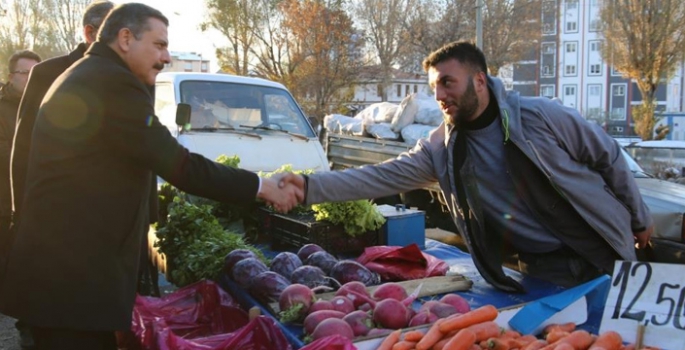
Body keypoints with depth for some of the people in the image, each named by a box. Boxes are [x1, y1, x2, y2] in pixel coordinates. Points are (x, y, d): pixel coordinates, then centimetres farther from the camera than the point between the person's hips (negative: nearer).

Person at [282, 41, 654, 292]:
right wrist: (310, 185, -22)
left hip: (600, 254, -1)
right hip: (542, 270, 2)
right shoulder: (440, 147, -7)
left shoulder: (540, 116, -16)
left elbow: (608, 158, -3)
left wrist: (638, 218, 7)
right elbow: (381, 177, -11)